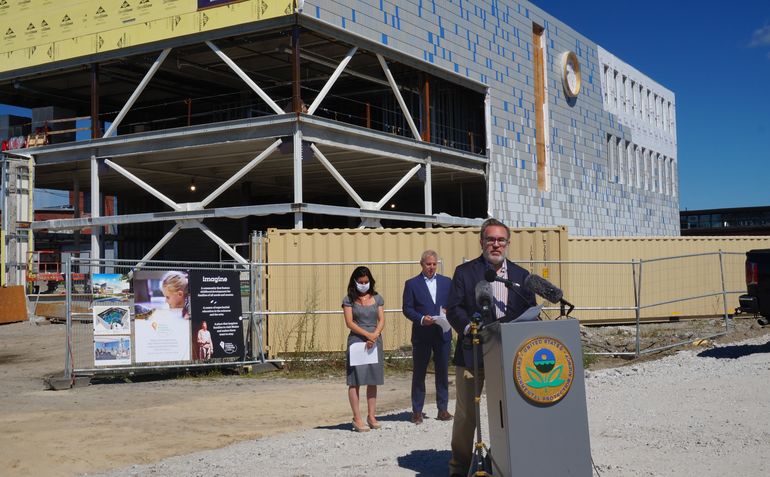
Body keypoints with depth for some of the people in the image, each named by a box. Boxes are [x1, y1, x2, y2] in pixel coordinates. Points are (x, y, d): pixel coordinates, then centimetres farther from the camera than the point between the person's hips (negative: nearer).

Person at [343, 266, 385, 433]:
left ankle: (371, 416, 14)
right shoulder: (349, 299, 1)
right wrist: (367, 335, -15)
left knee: (373, 381, 7)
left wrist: (375, 335, -12)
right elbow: (349, 322, -7)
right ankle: (357, 419, -2)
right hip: (356, 341, -3)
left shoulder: (377, 298, 11)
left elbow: (382, 320, 6)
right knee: (355, 381, -4)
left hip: (375, 342, 4)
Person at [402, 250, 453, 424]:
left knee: (443, 372, 6)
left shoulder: (447, 282, 11)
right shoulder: (412, 284, 3)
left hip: (443, 333, 2)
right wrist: (421, 319, -17)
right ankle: (417, 411, 9)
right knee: (418, 373, 3)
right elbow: (407, 308, -2)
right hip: (421, 335, -2)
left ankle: (443, 409, 14)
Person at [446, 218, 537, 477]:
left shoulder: (521, 275, 13)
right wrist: (469, 328, -20)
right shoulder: (464, 272, 3)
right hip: (471, 353, -3)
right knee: (466, 414, 3)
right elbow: (453, 309, -4)